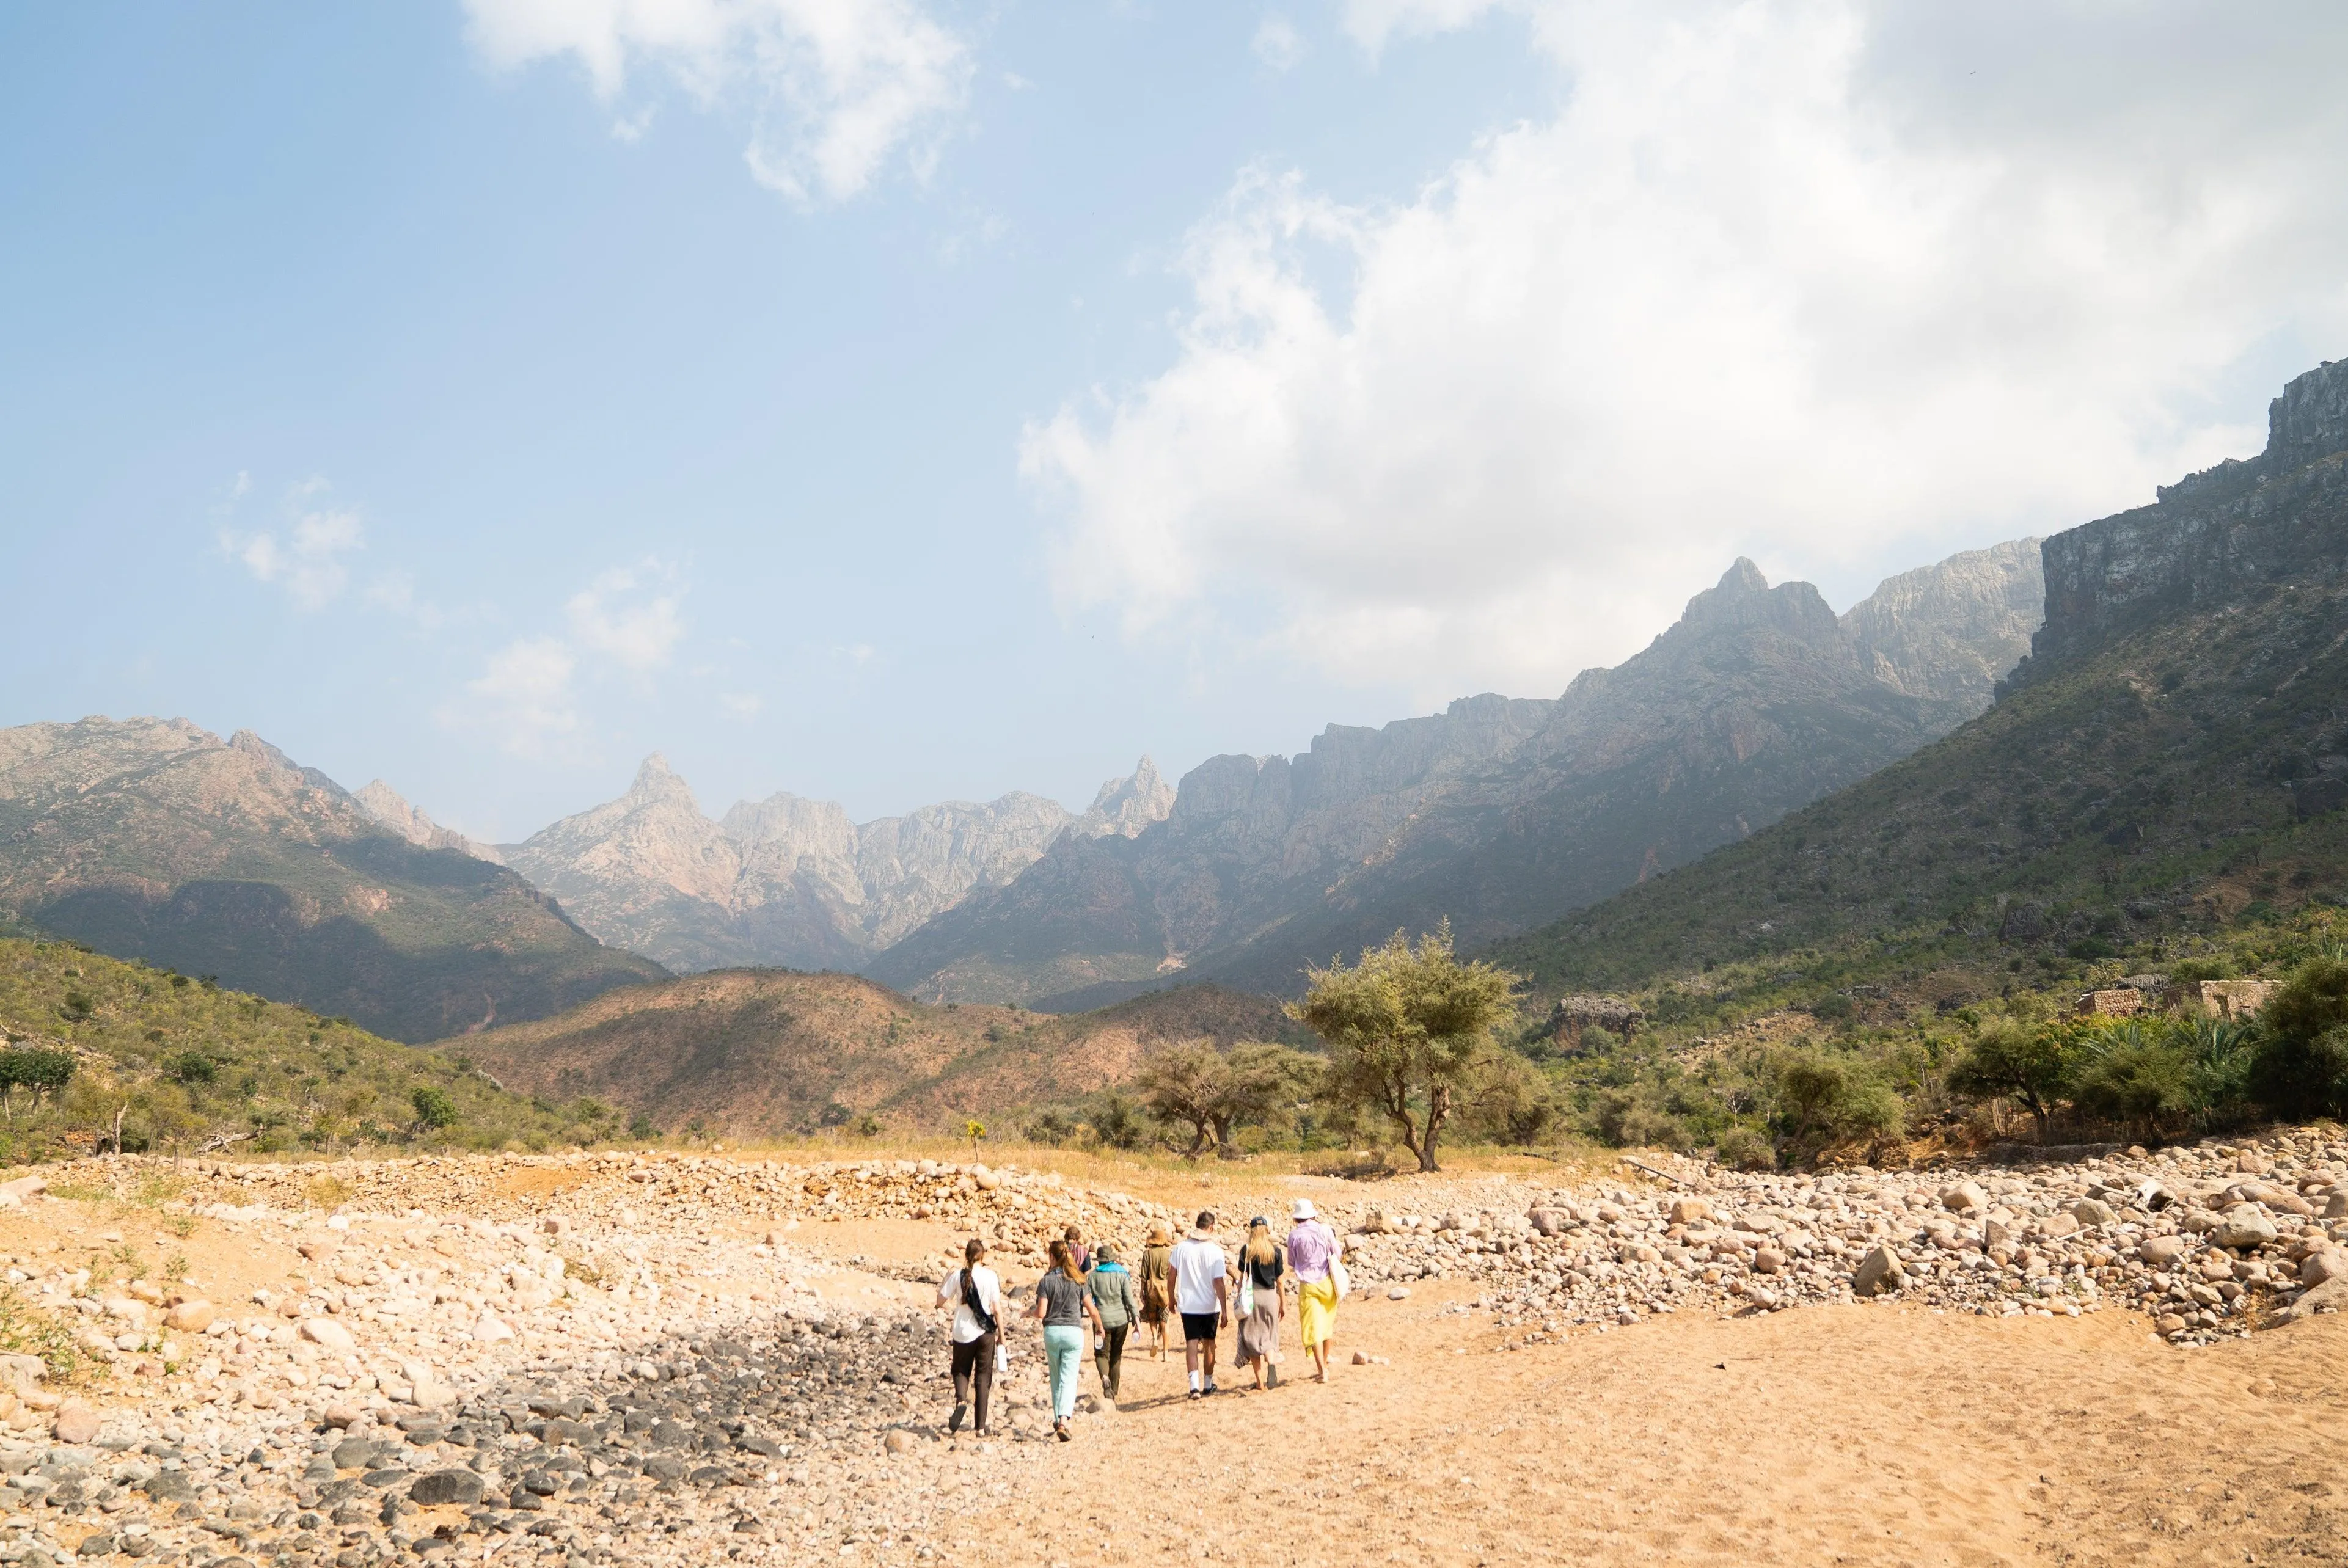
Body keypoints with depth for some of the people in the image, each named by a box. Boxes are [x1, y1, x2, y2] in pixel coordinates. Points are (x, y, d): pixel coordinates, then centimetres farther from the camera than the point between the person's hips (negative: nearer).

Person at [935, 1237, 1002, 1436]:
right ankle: (980, 1426, 8)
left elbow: (940, 1301, 1)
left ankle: (961, 1401, -11)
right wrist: (1001, 1335, 4)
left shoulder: (958, 1275, -5)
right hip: (986, 1332, 0)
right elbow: (997, 1309, -5)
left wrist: (943, 1284, 18)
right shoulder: (990, 1276, -6)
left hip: (963, 1333, 0)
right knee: (983, 1378, 9)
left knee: (961, 1371, 20)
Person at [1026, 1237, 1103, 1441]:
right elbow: (1092, 1311, 0)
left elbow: (1041, 1312, -9)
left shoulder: (1046, 1281, -4)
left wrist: (1030, 1312, 13)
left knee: (1056, 1379, 16)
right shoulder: (1078, 1281, -1)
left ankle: (1057, 1420, 22)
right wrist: (1100, 1328, 17)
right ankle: (1063, 1421, -19)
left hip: (1051, 1331, 0)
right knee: (1069, 1380, -2)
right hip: (1074, 1331, 0)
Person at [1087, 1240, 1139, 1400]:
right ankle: (1113, 1393, 15)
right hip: (1121, 1320, 1)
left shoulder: (1092, 1276, -2)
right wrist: (1136, 1319, -5)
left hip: (1102, 1320, -1)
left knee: (1101, 1353, 8)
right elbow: (1129, 1299, -6)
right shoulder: (1122, 1274, -2)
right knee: (1116, 1355, 14)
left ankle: (1105, 1377, -24)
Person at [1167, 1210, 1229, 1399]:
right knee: (1209, 1344, 14)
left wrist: (1172, 1298, 17)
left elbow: (1172, 1274, 3)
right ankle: (1208, 1385, 25)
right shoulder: (1215, 1250, -10)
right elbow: (1219, 1282, -14)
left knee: (1191, 1344, -1)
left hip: (1187, 1305, 1)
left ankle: (1194, 1385, -17)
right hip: (1210, 1306, -1)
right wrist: (1225, 1311, -10)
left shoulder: (1181, 1247, -1)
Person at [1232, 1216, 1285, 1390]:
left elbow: (1243, 1278, -3)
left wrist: (1239, 1300, 3)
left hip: (1251, 1295, -1)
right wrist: (1283, 1304, 13)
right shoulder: (1275, 1250, 2)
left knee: (1252, 1337, 8)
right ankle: (1272, 1362, -20)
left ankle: (1260, 1381, 7)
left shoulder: (1246, 1250, -2)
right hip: (1270, 1296, 1)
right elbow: (1279, 1280, 5)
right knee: (1269, 1337, 11)